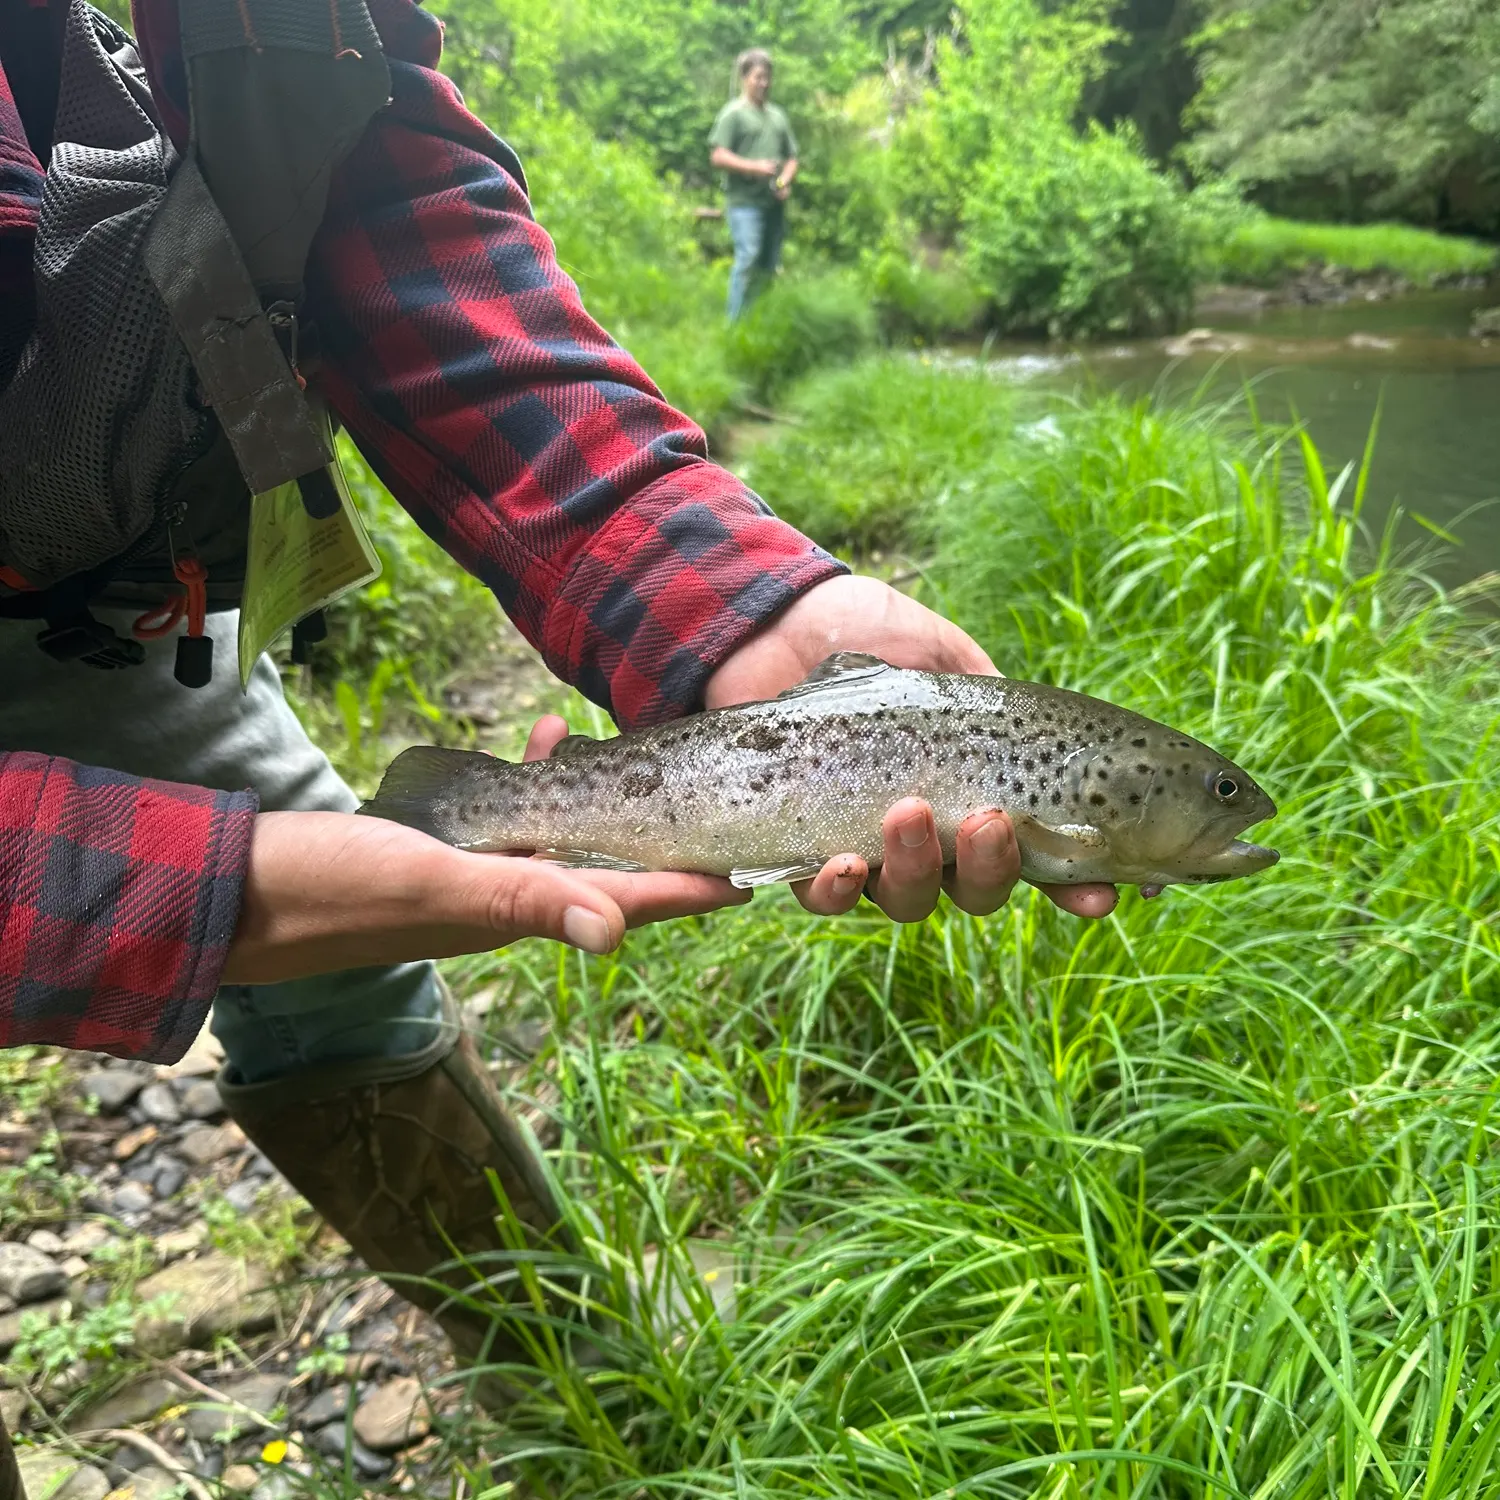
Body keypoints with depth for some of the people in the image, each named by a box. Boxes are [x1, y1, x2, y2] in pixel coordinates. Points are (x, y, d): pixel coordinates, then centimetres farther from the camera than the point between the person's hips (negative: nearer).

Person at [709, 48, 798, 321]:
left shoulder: (778, 115, 21)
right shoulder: (733, 113, 1)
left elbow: (791, 157, 24)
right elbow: (718, 156, -7)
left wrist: (785, 181, 3)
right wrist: (754, 167, -16)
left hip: (774, 202, 6)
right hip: (744, 200, -6)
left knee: (770, 265, 6)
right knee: (748, 258, -18)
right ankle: (737, 323, -14)